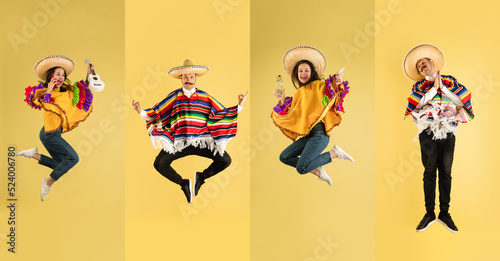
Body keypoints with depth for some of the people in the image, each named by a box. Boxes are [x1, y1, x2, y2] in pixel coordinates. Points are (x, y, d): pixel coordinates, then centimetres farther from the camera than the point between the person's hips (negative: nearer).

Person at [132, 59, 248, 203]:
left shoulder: (205, 97, 9)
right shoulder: (174, 97, 8)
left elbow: (222, 113, 10)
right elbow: (155, 112, 8)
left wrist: (239, 106, 0)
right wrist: (141, 112, -9)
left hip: (202, 141, 0)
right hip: (178, 142, 0)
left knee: (225, 160, -16)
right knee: (159, 164, -18)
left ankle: (201, 177, 12)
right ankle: (183, 183, 9)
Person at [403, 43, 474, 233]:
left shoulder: (450, 81, 14)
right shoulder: (418, 86, 13)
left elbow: (463, 100, 2)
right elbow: (416, 105, -4)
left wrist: (443, 87, -1)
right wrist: (433, 88, -1)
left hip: (448, 132, 1)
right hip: (428, 132, 0)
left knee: (446, 172, 2)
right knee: (429, 172, -1)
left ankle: (444, 213, 11)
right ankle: (429, 213, 7)